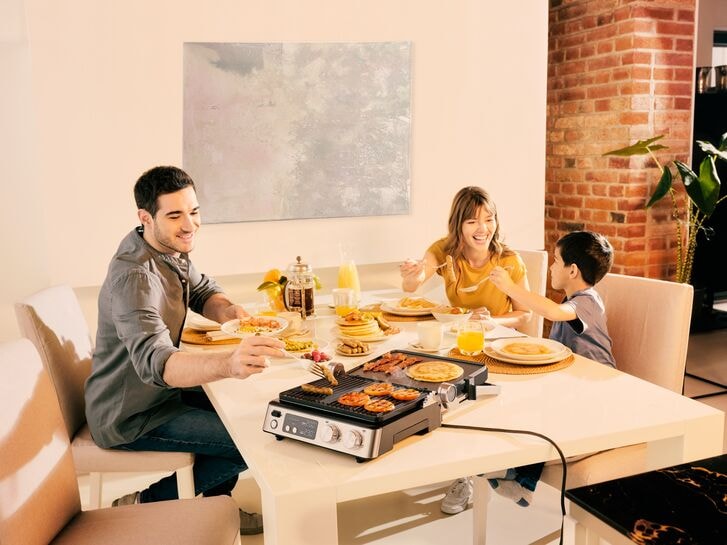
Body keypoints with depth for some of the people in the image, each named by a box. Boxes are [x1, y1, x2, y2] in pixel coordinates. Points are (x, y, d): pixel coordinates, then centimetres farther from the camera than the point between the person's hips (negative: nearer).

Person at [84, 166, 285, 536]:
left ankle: (213, 502, 24)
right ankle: (148, 504, 2)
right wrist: (231, 363, -64)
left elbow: (203, 291, 13)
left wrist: (227, 310, -13)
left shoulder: (170, 250, -2)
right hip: (129, 418, -9)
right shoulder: (134, 277, -31)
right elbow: (154, 362, -45)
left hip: (157, 391, 9)